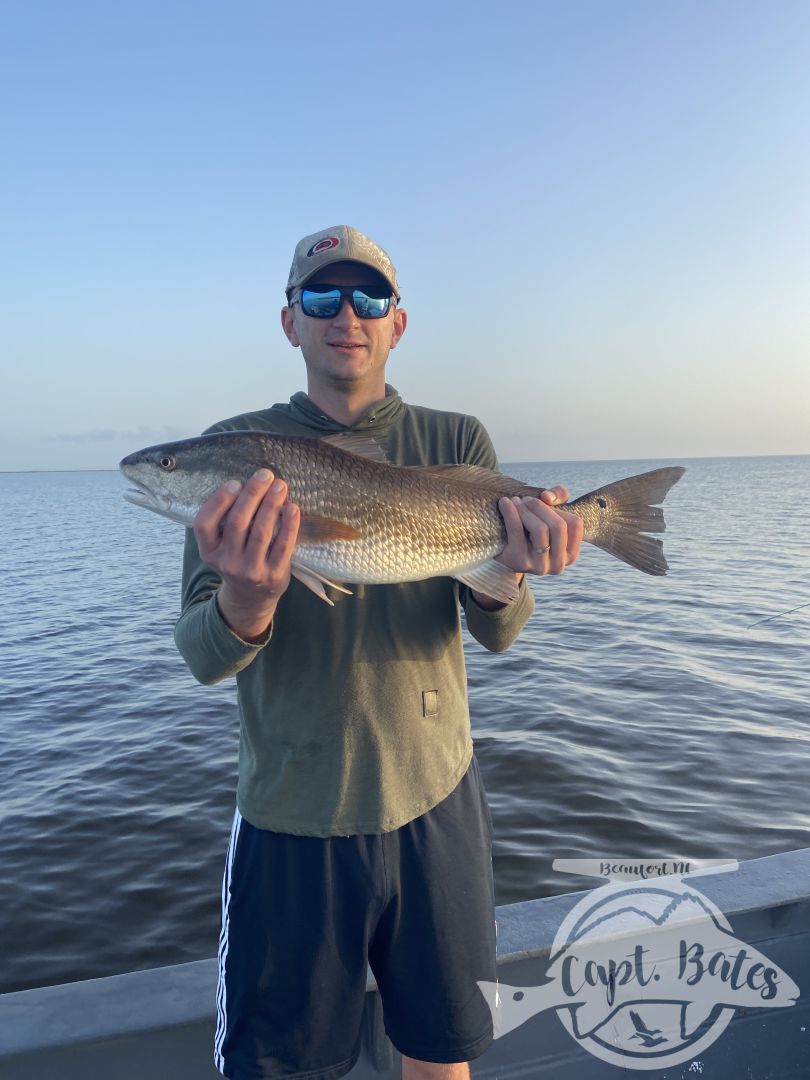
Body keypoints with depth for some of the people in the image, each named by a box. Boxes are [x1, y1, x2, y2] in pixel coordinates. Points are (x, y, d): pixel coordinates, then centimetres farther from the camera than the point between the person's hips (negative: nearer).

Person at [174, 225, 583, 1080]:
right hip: (291, 816, -1)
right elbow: (202, 658, -14)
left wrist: (507, 570, -30)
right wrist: (248, 602, -37)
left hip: (436, 801, 2)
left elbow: (497, 633, -8)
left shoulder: (455, 442, -2)